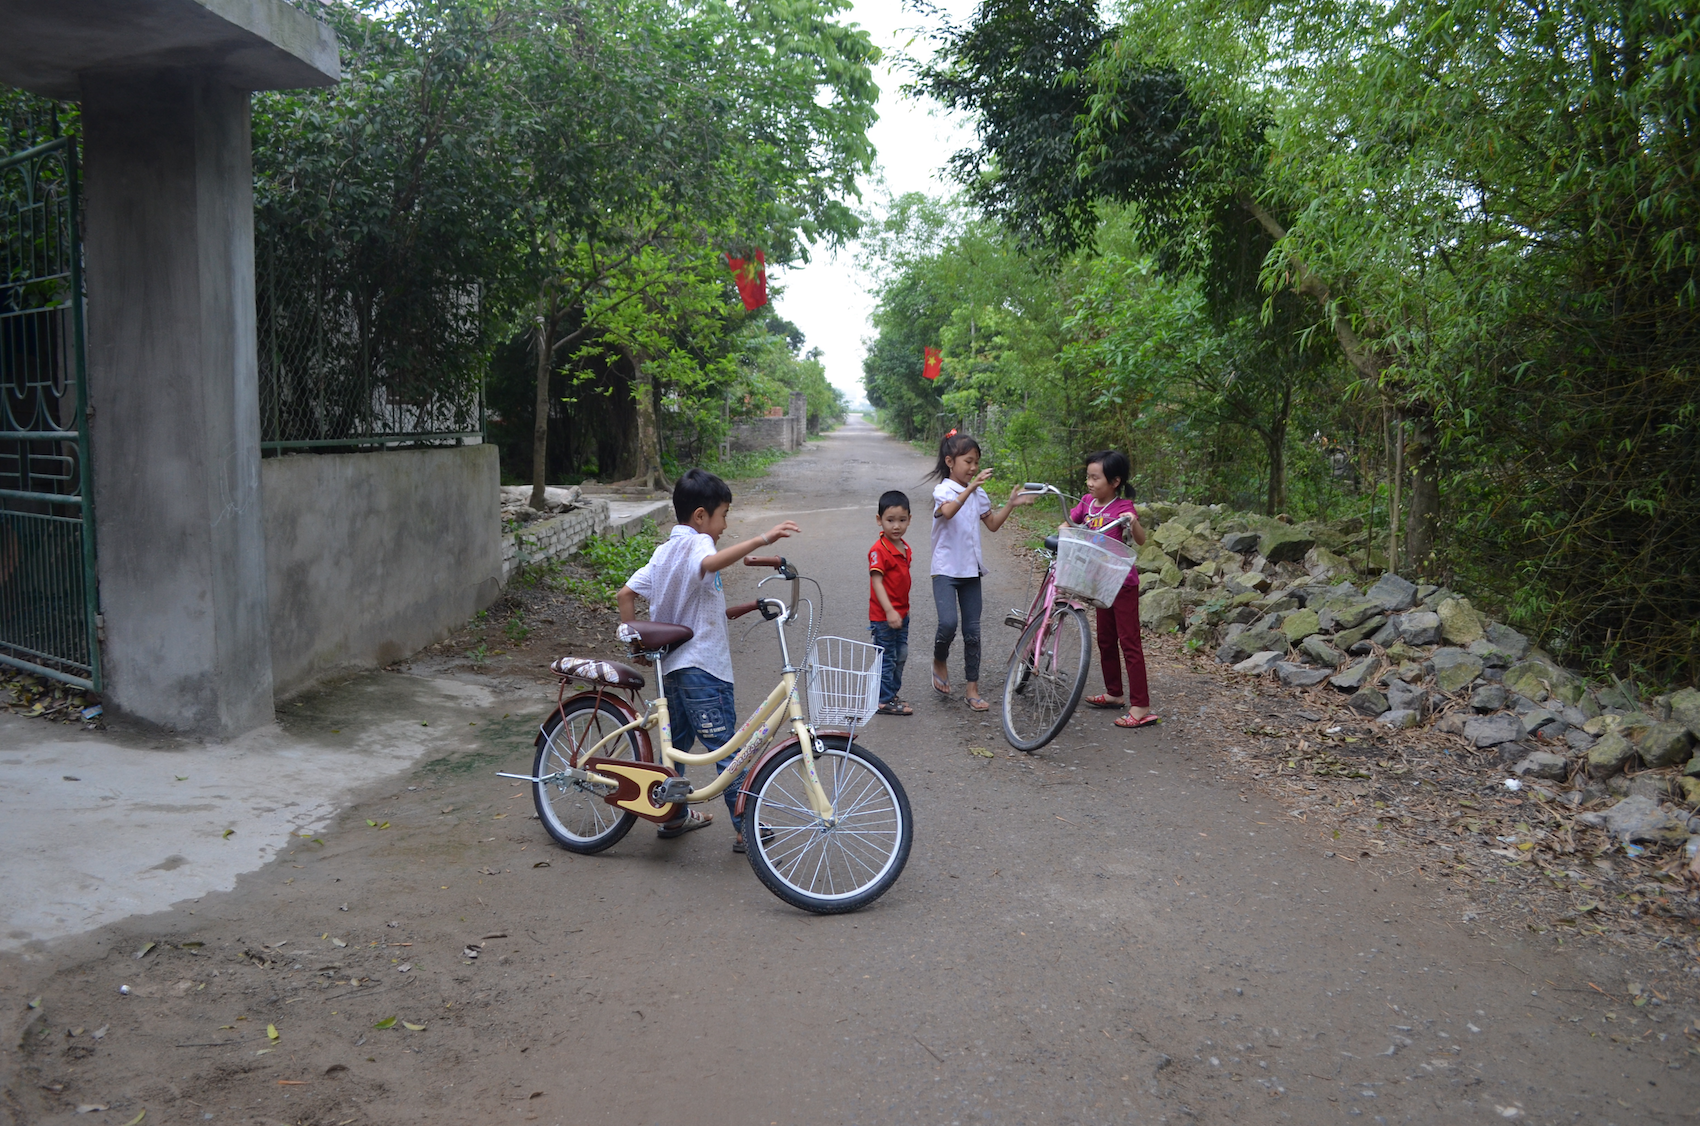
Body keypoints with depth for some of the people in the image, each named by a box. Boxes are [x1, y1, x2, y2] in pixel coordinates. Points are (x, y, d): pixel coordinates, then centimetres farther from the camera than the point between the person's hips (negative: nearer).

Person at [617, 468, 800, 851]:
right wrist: (761, 540, -47)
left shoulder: (664, 551, 14)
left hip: (671, 664, 9)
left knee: (677, 742, 20)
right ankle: (746, 829, 2)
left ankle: (675, 816, 30)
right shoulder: (697, 543, -13)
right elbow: (710, 563, -38)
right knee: (728, 749, -3)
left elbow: (625, 593, 14)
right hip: (703, 666, -9)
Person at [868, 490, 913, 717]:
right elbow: (877, 581, -24)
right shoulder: (879, 550, -19)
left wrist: (903, 609, 18)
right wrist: (890, 611, -30)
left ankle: (892, 694, 30)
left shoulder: (905, 548, 8)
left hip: (901, 613, 8)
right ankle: (885, 700, 12)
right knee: (887, 659, 1)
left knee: (900, 656, 17)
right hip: (883, 616, -8)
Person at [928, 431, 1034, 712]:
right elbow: (948, 511, -31)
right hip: (945, 569, -5)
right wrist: (970, 488, -43)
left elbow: (992, 524, 19)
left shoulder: (978, 493, 10)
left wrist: (1011, 504, 7)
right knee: (948, 623, -22)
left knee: (972, 631, 5)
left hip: (971, 570, 6)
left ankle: (972, 689, 13)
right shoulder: (943, 490, -9)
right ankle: (939, 662, 9)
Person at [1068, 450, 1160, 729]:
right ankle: (1114, 693, 31)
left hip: (1123, 582, -8)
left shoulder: (1123, 507, -17)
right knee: (1105, 640, 17)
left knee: (1129, 642, -8)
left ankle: (1141, 707, -6)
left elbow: (1141, 540, -27)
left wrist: (1134, 522, -46)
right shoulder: (1088, 501, 3)